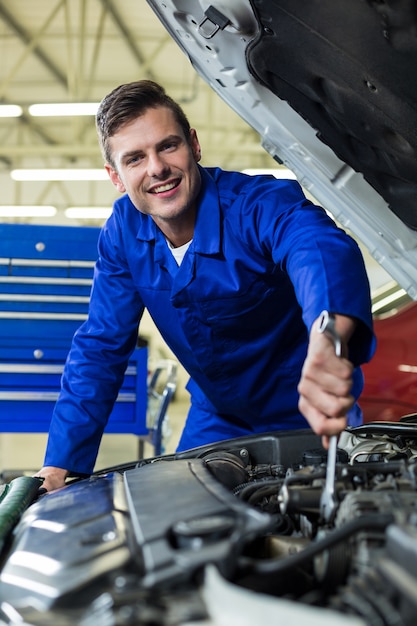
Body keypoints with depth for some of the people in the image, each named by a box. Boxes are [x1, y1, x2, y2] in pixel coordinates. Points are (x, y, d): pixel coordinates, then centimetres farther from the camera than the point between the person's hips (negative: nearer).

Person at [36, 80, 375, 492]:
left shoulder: (264, 204, -30)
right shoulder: (123, 231, -11)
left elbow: (324, 250, -54)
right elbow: (100, 349, -8)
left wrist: (327, 342, -79)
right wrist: (58, 468, -16)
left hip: (307, 417, -4)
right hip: (217, 419, 5)